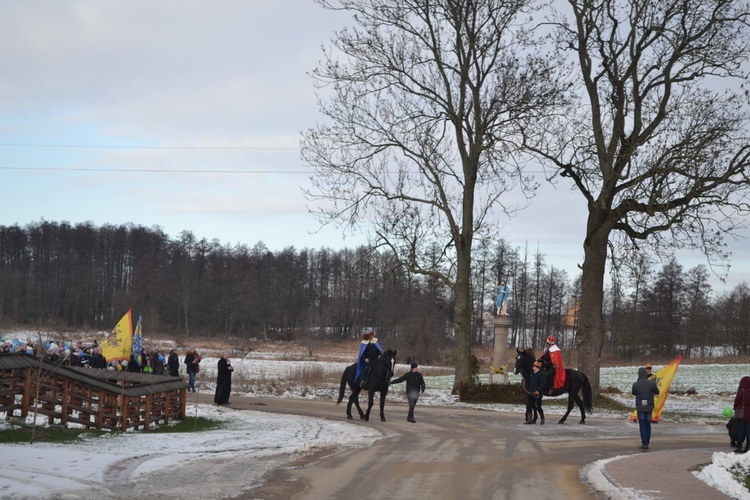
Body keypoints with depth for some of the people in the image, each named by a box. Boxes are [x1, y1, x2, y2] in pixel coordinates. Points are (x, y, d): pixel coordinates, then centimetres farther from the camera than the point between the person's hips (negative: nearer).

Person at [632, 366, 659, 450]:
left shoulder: (636, 384, -14)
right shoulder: (652, 383, -11)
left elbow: (633, 393, 7)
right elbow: (656, 392, 6)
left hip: (640, 408, -2)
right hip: (649, 407, 2)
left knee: (642, 425, 3)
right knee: (648, 425, 13)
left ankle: (644, 443, -2)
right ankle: (647, 443, 16)